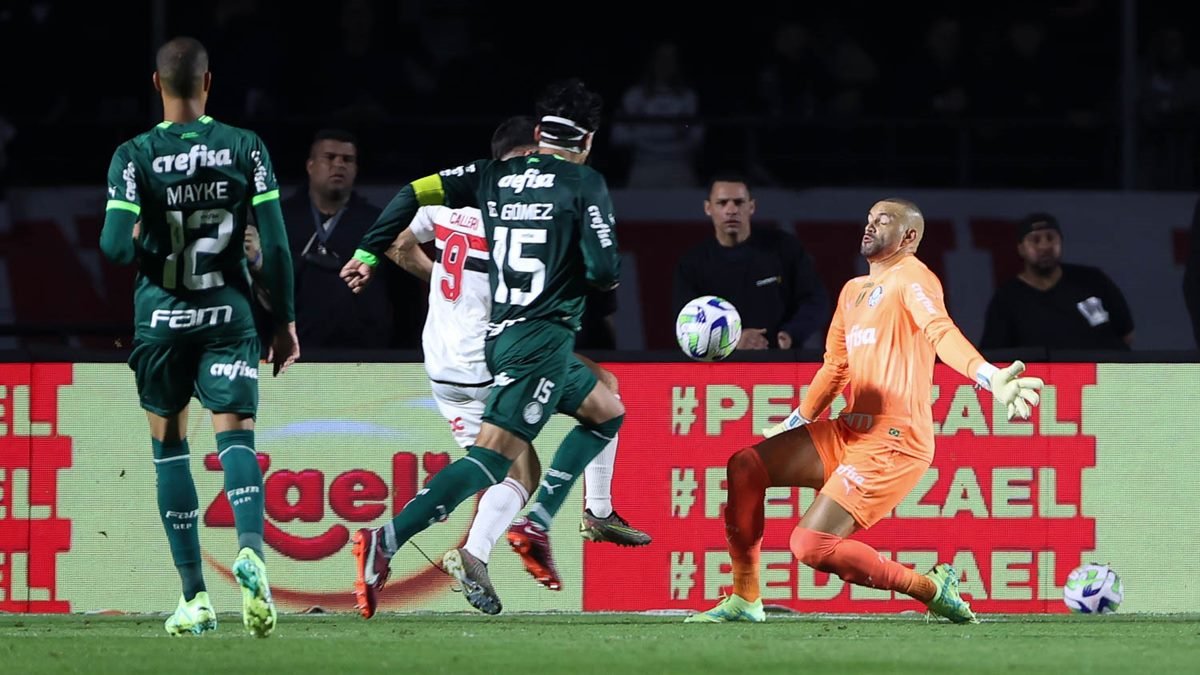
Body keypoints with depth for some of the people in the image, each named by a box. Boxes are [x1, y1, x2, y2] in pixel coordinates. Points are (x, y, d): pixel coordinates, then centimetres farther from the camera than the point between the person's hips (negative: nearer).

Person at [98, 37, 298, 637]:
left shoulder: (134, 157, -7)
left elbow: (117, 246, -15)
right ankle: (250, 550, -34)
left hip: (161, 317, 0)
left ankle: (194, 597, 10)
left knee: (169, 448, 12)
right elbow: (275, 244, -4)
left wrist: (143, 247, 10)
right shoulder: (245, 149, -3)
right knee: (236, 437, -4)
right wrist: (285, 321, 5)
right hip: (228, 314, 0)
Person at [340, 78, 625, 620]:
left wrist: (369, 252, 13)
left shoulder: (496, 175, 13)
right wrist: (608, 273, 12)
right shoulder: (585, 184, -4)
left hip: (499, 337, 8)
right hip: (542, 338, -8)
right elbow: (604, 270, -11)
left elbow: (415, 192, 7)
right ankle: (385, 543, -27)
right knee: (491, 458, -14)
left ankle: (536, 524, 12)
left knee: (607, 412, 24)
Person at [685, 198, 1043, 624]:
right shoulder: (853, 290, 20)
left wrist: (990, 379, -45)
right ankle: (745, 600, 3)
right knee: (744, 467, -4)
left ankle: (933, 589, -4)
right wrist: (793, 424, 37)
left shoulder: (911, 278, -8)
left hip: (892, 445, -9)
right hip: (848, 433, 9)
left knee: (811, 545, -19)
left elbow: (941, 331, -27)